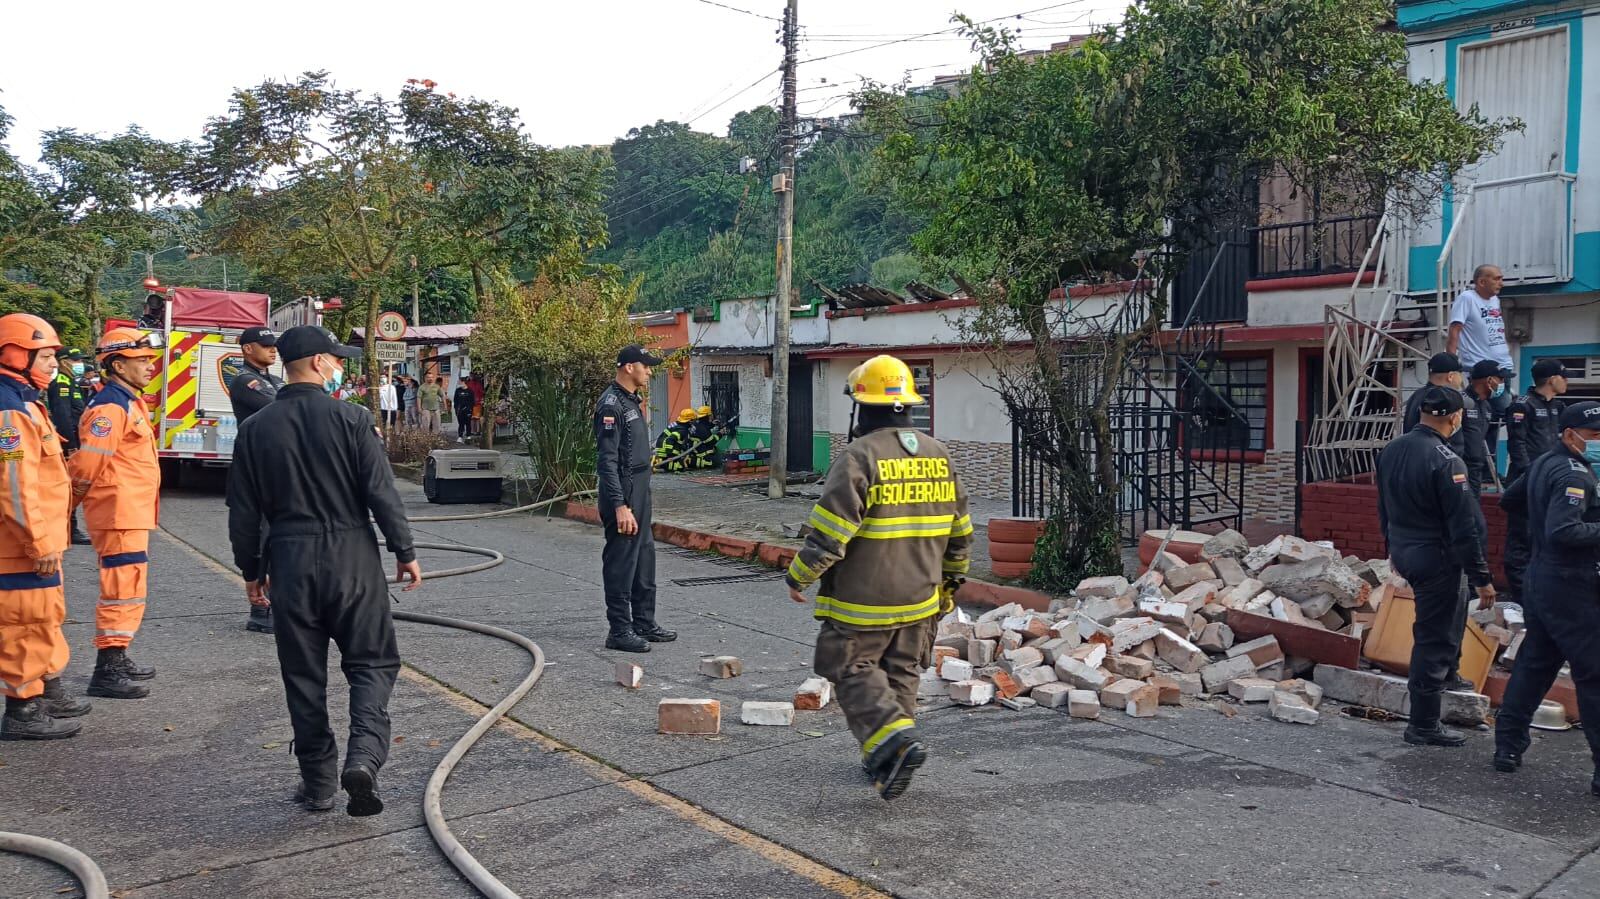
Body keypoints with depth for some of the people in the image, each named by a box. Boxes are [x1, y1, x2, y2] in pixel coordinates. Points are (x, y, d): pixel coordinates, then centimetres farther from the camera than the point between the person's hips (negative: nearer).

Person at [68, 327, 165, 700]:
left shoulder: (130, 403, 16)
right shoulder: (110, 407, -16)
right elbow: (86, 466, -19)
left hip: (133, 515, 10)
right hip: (118, 515, -10)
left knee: (131, 591, 17)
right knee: (123, 592, -8)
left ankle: (118, 659, 28)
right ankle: (106, 672, -3)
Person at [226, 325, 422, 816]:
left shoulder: (255, 429, 3)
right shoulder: (351, 419, -7)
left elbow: (243, 512, 6)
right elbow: (382, 493, -10)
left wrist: (250, 569, 17)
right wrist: (404, 552, -1)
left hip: (289, 562, 3)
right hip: (352, 558, -3)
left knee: (303, 675, 12)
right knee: (372, 662, 8)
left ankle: (318, 782, 18)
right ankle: (363, 756, -13)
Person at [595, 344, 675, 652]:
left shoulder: (632, 401, 14)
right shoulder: (611, 404, -17)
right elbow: (607, 461, -22)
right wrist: (620, 506, -25)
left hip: (639, 491, 10)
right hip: (623, 493, -10)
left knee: (644, 559, 15)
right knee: (620, 563, -3)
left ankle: (644, 623, 25)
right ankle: (619, 630, 5)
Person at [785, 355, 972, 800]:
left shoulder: (859, 457, -16)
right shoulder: (938, 455, 6)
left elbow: (829, 532, -18)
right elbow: (960, 530, 14)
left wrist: (798, 576, -4)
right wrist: (951, 580, 27)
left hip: (862, 600, -6)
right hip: (920, 598, 6)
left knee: (855, 672, 5)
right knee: (900, 674, 16)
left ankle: (895, 739, -13)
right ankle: (884, 760, 22)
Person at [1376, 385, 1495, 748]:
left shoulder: (1391, 450, 2)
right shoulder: (1447, 462, -23)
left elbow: (1384, 508, 14)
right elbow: (1464, 528, -21)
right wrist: (1481, 578, -14)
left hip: (1402, 551, 8)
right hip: (1436, 558, -8)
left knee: (1453, 610, 32)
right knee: (1433, 637, 2)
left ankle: (1446, 673, 47)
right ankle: (1423, 726, 11)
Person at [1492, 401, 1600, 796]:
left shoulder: (1543, 464, 12)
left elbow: (1511, 499, 27)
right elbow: (1563, 532, -28)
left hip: (1541, 581, 10)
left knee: (1534, 664, 16)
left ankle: (1508, 747, 21)